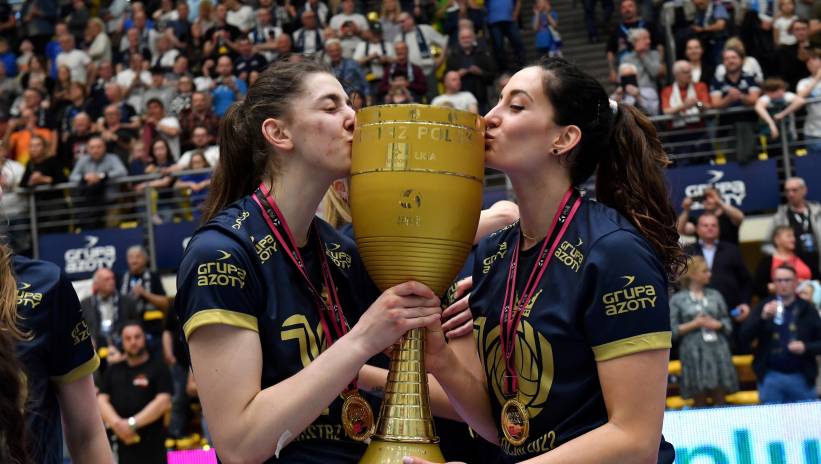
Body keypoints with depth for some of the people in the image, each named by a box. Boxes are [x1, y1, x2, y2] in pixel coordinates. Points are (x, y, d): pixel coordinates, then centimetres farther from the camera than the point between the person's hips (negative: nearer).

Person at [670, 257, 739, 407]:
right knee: (700, 402, -3)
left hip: (718, 351, 3)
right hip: (694, 354, -3)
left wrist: (716, 324, -6)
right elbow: (673, 331, -1)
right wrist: (694, 324, -8)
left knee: (720, 400, 0)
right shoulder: (677, 300, 4)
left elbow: (728, 325, 13)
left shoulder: (715, 295, 14)